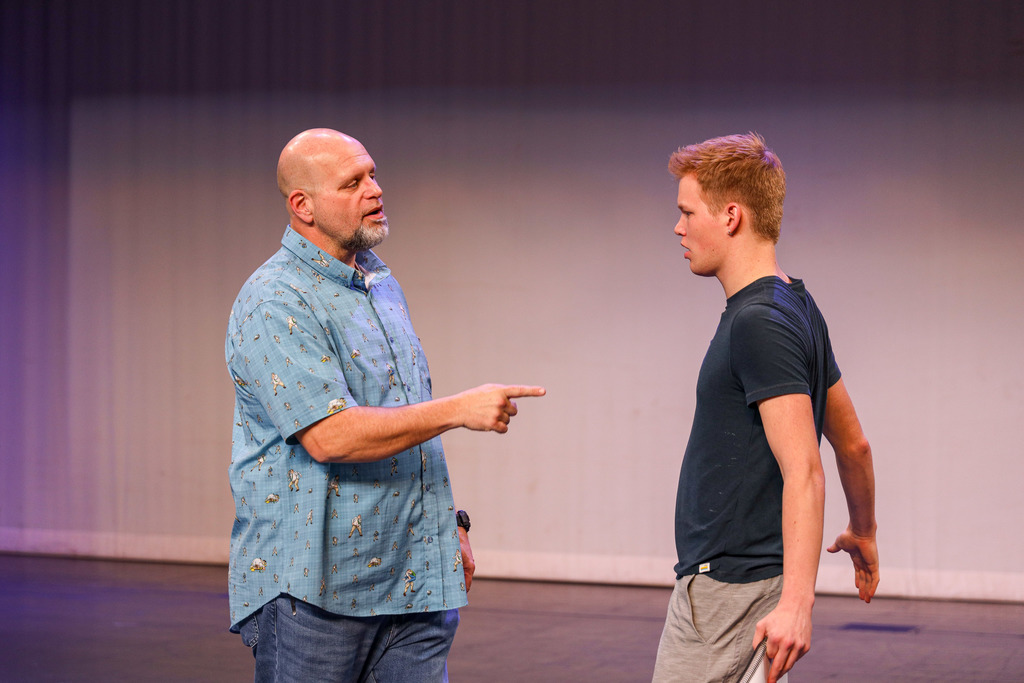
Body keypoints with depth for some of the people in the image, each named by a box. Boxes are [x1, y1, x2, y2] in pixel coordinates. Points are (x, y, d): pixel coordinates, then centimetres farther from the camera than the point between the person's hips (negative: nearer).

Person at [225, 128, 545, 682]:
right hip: (313, 588, -7)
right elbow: (329, 436, -23)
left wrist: (448, 519, 19)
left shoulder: (382, 286, 15)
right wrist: (460, 408, -20)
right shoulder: (275, 303, -14)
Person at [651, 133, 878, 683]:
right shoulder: (795, 308, 13)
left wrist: (796, 601, -30)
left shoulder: (759, 322, -18)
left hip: (729, 589, -10)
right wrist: (863, 532, 36)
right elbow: (852, 443, 21)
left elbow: (803, 471, -24)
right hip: (725, 577, 10)